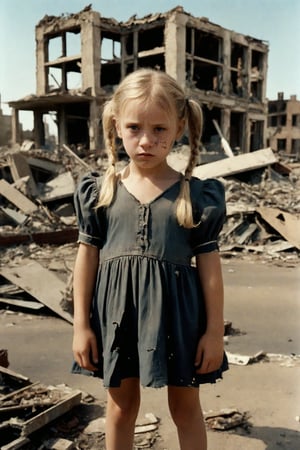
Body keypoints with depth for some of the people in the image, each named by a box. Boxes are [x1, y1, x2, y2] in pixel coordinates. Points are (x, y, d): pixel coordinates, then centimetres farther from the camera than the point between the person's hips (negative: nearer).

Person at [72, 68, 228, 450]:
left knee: (186, 407, 16)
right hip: (117, 310, 2)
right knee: (121, 405, 19)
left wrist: (215, 330, -2)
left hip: (176, 311, -1)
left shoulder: (196, 195, -6)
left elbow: (209, 264, -2)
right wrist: (81, 325, 1)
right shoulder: (99, 190, -2)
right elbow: (87, 258, 1)